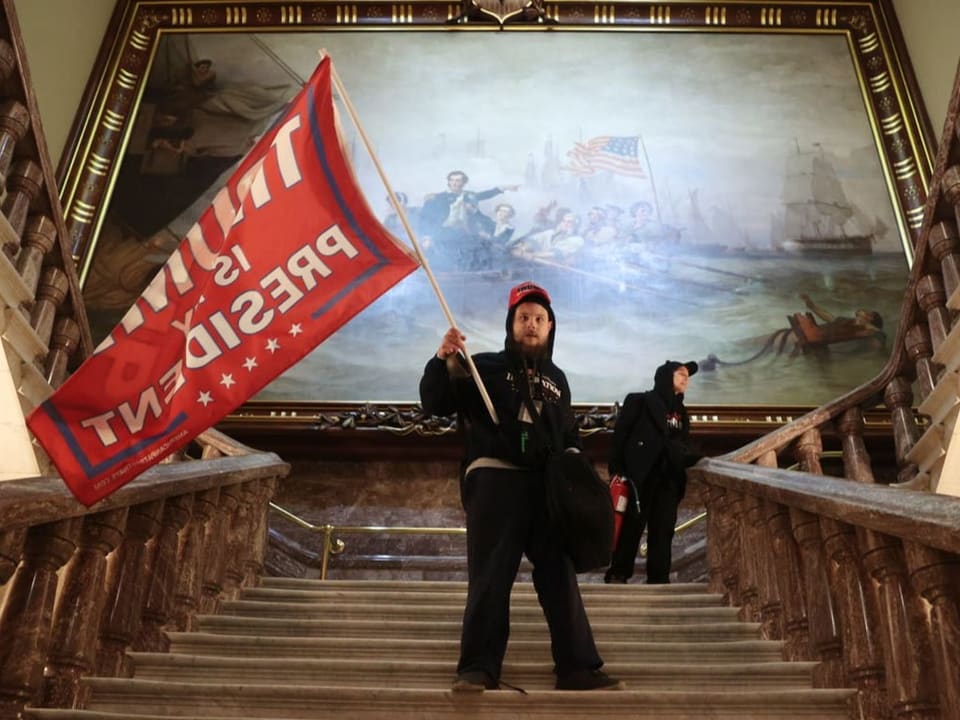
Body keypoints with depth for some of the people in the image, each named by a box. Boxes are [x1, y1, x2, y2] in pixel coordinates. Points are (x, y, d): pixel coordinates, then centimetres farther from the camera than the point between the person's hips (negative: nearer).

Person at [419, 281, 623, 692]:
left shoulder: (556, 379, 21)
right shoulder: (485, 367, 7)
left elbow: (569, 435, 29)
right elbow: (435, 404, -3)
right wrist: (443, 360, -18)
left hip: (547, 486, 4)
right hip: (494, 480, -4)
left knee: (560, 576, 5)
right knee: (490, 577, -4)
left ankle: (578, 667, 11)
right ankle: (479, 667, 3)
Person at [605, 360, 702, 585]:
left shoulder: (680, 412, 21)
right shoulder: (639, 401, 3)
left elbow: (684, 446, 21)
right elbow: (619, 434, -3)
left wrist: (694, 458, 0)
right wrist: (617, 469, -12)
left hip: (668, 479, 5)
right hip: (640, 476, -5)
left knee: (663, 529, 2)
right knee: (631, 526, -4)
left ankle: (659, 578, 6)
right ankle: (617, 574, 4)